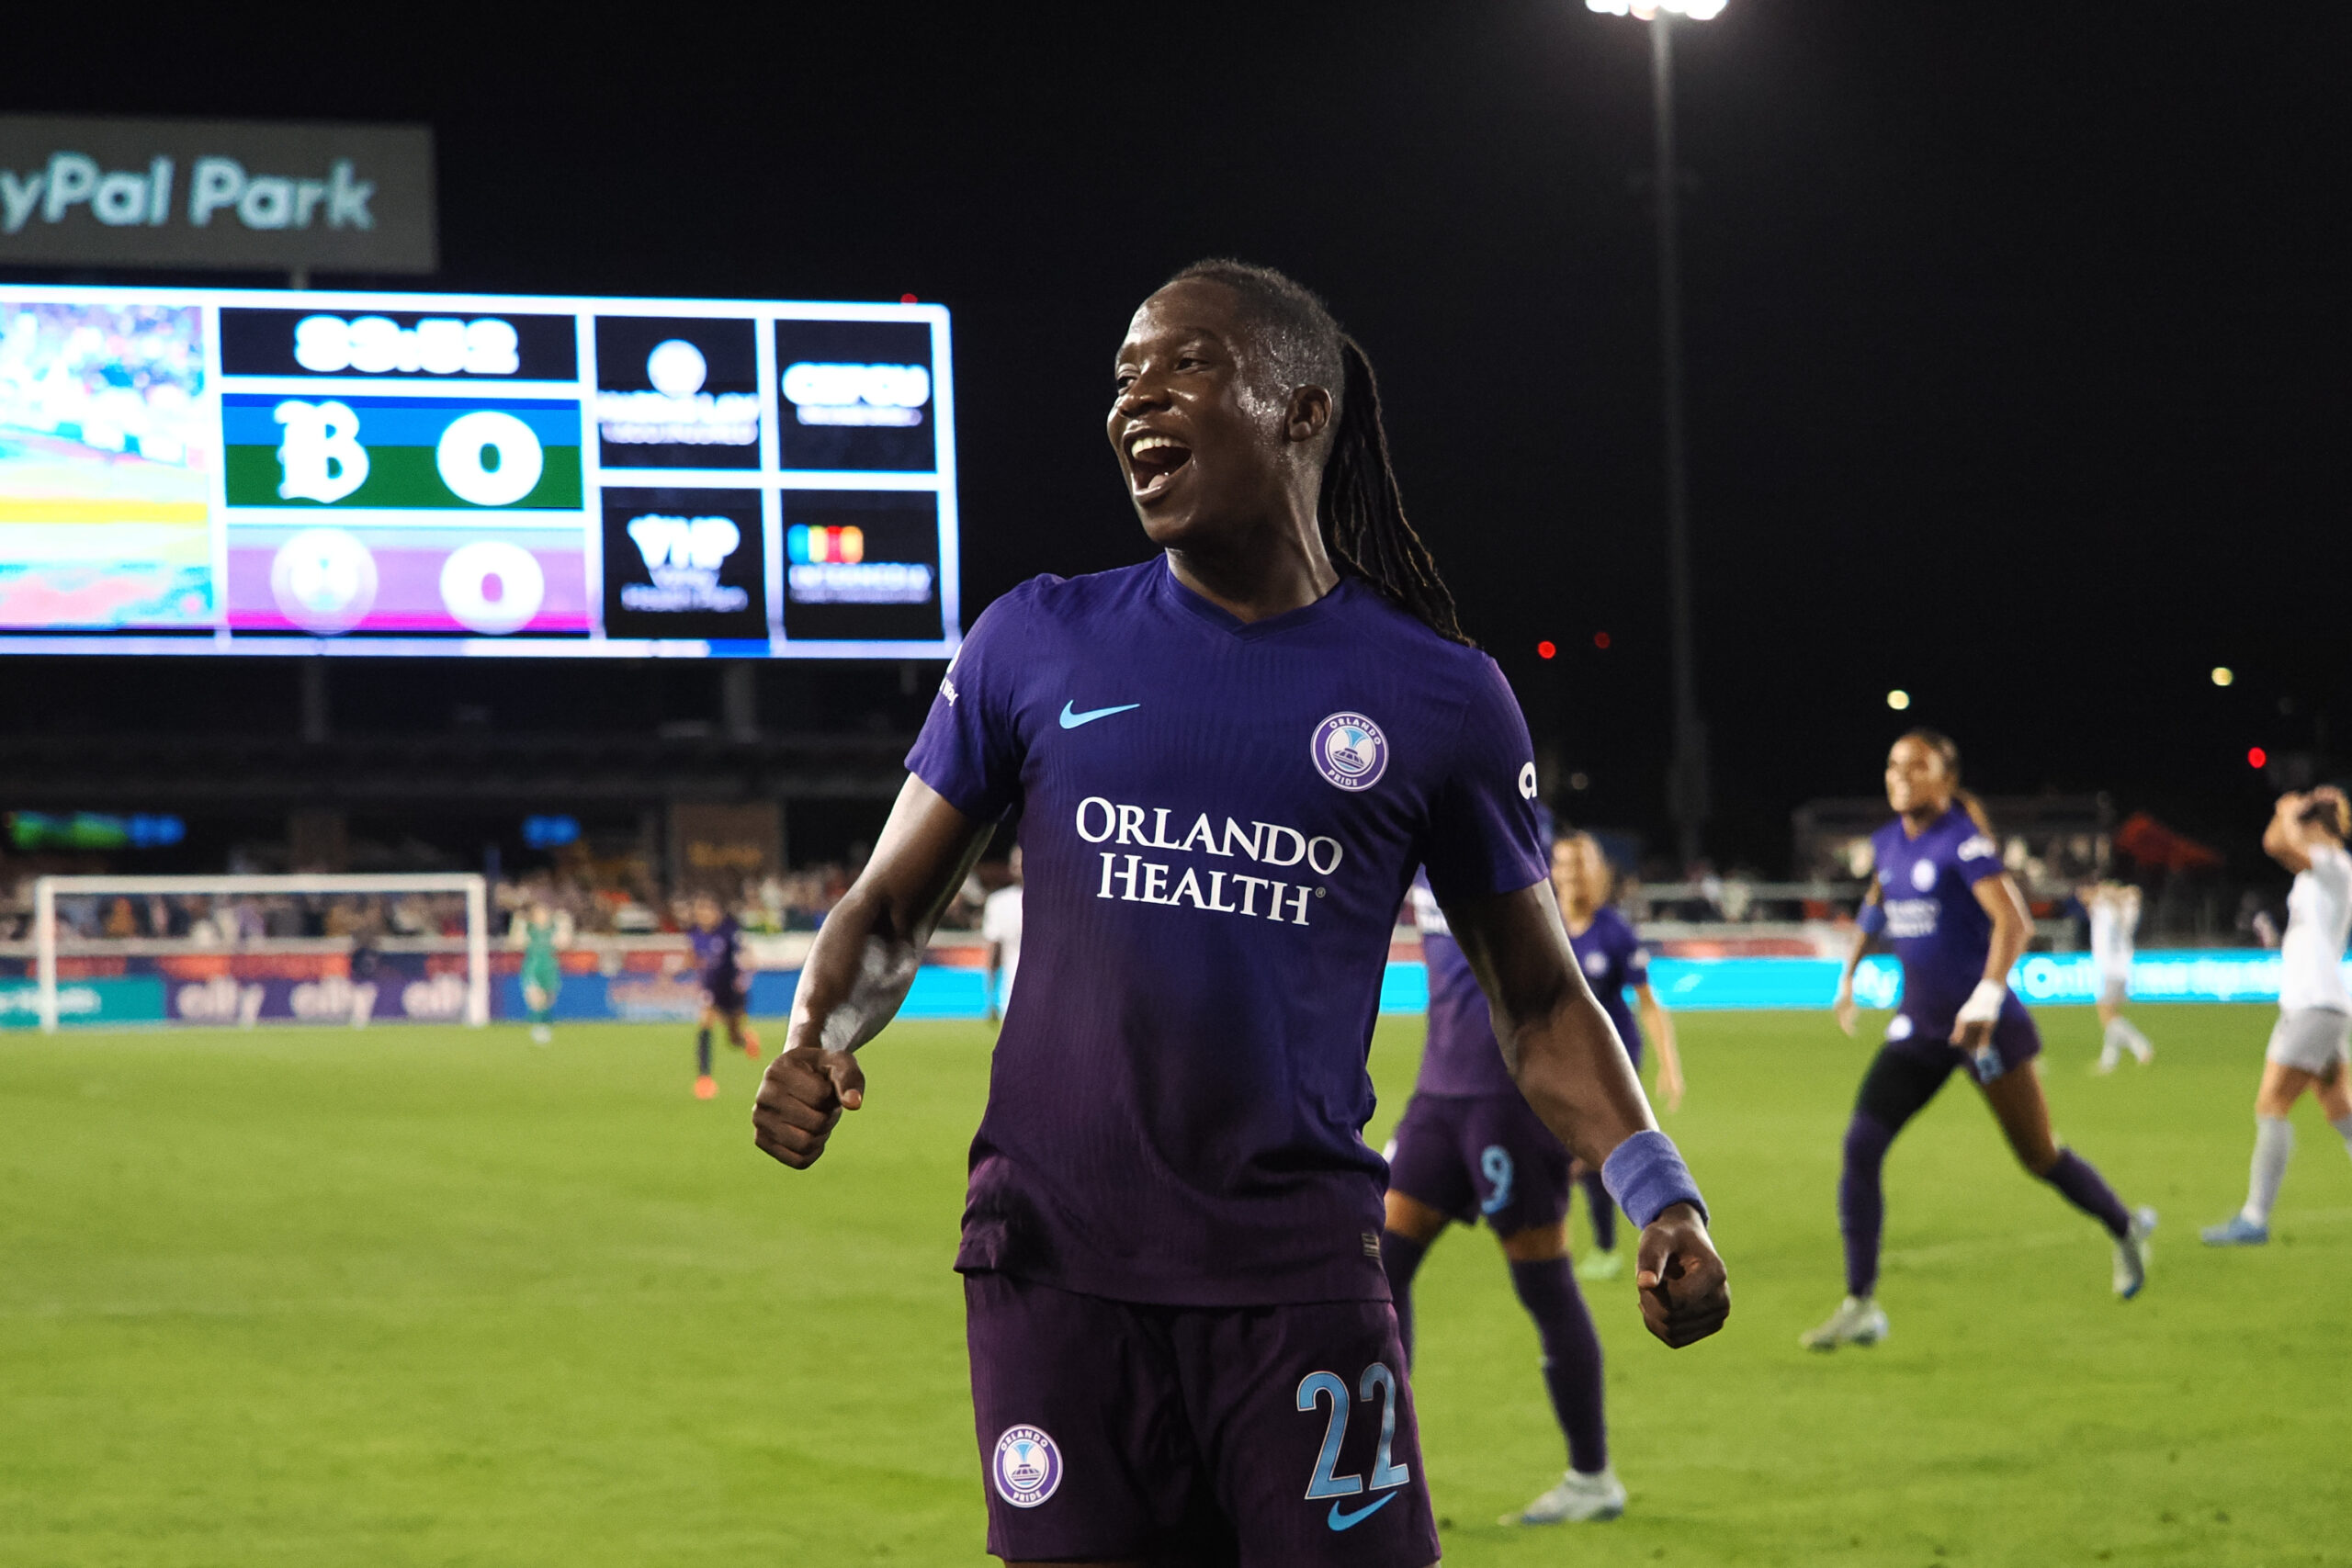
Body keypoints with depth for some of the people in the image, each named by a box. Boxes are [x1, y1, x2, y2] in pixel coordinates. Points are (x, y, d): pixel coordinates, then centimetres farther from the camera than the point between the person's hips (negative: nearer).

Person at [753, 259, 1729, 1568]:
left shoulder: (1439, 698, 5)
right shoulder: (1038, 645, 7)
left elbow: (1540, 998, 11)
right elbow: (892, 906, 14)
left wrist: (1660, 1194, -3)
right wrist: (816, 1042, -7)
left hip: (1298, 1279, -1)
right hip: (1058, 1265, 1)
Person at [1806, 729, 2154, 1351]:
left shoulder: (1963, 842, -16)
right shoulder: (1887, 843, 6)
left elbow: (2013, 921, -28)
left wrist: (1988, 996, -39)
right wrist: (1850, 973, 32)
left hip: (1985, 1025, -6)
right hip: (1919, 1024, 6)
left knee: (2039, 1157, 6)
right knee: (1860, 1145, -10)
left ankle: (2126, 1229, 37)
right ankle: (1861, 1306, -6)